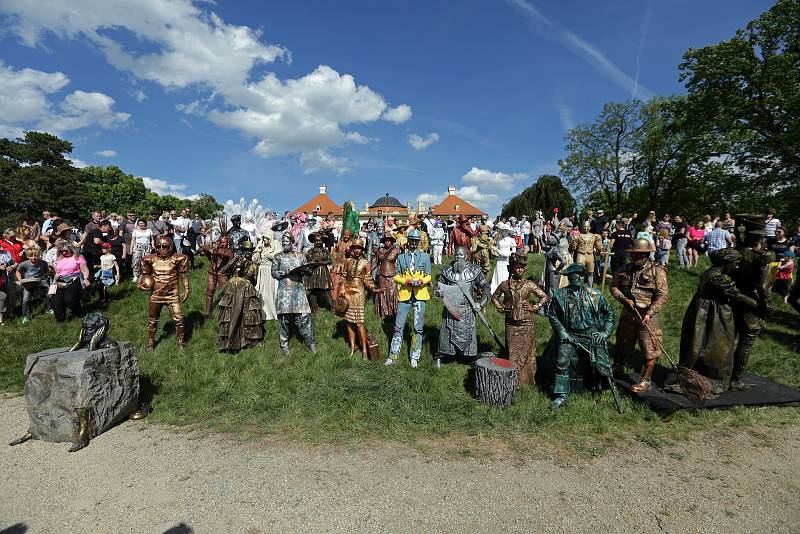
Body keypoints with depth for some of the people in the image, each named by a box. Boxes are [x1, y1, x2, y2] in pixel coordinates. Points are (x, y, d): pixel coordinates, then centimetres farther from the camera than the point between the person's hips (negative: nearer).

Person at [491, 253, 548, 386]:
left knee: (527, 352, 5)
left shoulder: (529, 285, -2)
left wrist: (534, 308, -4)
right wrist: (500, 308, 4)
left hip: (527, 324, -1)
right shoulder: (505, 284, 1)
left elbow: (544, 297, 4)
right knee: (512, 353, 6)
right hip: (511, 324, 1)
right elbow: (494, 297, 16)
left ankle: (526, 379, 17)